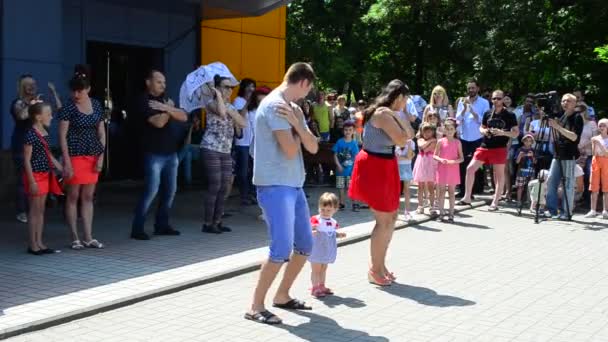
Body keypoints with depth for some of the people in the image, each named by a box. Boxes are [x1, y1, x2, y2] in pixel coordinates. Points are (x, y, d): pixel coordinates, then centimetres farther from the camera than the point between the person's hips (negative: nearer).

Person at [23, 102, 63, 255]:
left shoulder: (44, 134, 10)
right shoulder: (30, 135, -16)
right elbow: (27, 160, -16)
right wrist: (32, 182, -19)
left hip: (45, 175, 8)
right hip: (35, 175, -8)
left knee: (41, 209, 11)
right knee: (35, 209, -1)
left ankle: (39, 243, 17)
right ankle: (33, 245, 7)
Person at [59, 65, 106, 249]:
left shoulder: (97, 105, 6)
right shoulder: (68, 108, -7)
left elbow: (101, 133, 10)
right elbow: (62, 136, -9)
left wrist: (101, 156, 1)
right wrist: (67, 162, -15)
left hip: (93, 157, 5)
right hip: (75, 156, -4)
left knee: (88, 197, 8)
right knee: (73, 196, 1)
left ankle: (88, 237, 13)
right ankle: (75, 238, 8)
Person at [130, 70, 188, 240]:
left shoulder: (165, 100, 16)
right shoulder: (144, 101, -6)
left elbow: (184, 117, 3)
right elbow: (158, 122, -20)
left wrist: (167, 109, -12)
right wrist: (170, 108, -3)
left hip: (171, 153, 7)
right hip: (154, 154, -7)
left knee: (170, 190, 8)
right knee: (151, 191, -10)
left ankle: (161, 225, 18)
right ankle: (137, 229, -5)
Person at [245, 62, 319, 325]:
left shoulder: (293, 108, 16)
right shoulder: (274, 105, -14)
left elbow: (313, 148, 9)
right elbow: (291, 150, -19)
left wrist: (297, 124, -7)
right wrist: (297, 125, -1)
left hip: (293, 185, 10)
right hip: (275, 186, -10)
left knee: (305, 245, 14)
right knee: (282, 249, -14)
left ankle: (282, 296, 27)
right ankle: (255, 307, -4)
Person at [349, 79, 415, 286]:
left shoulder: (388, 113, 12)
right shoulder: (383, 114, -19)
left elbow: (410, 135, 17)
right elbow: (402, 140, -23)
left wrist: (399, 117, 8)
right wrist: (398, 117, -12)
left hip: (384, 167, 10)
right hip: (375, 167, -10)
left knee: (391, 216, 15)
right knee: (384, 220, -5)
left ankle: (380, 265, 25)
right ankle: (375, 270, 7)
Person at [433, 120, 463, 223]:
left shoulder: (457, 142, 1)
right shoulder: (441, 141, 0)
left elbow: (461, 158, 2)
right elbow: (435, 155, 2)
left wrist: (455, 161, -17)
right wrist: (440, 159, -17)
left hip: (453, 169, 0)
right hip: (442, 169, 0)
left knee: (452, 192, 4)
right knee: (441, 191, 3)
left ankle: (451, 214, 9)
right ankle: (441, 213, 10)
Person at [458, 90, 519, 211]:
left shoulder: (509, 115, -3)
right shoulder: (487, 113, 8)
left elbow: (516, 133, -2)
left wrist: (503, 133, -18)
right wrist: (484, 131, -4)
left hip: (499, 148, -4)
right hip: (485, 146, 4)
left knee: (499, 175, 2)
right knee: (470, 168, -2)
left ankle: (495, 203, 10)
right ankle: (467, 198, 6)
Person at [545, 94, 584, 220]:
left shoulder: (577, 117, -5)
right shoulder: (561, 116, 15)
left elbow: (574, 137, -15)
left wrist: (558, 126, -21)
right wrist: (552, 125, 2)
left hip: (569, 156, -7)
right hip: (558, 155, 7)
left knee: (568, 185, -5)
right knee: (550, 182, 3)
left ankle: (567, 213, 0)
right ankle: (552, 211, 9)